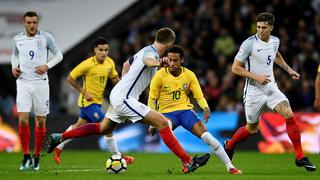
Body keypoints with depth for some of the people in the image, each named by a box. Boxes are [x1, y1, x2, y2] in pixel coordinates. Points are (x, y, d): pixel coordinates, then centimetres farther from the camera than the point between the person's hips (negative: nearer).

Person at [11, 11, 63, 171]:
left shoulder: (45, 37, -2)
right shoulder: (18, 39, 6)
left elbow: (59, 55, 3)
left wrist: (47, 65, -13)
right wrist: (14, 66, 4)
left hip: (40, 82, -1)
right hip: (23, 82, 1)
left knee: (40, 122, 3)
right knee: (23, 120, -11)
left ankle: (36, 157, 17)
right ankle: (26, 157, -1)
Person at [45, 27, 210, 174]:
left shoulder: (146, 50, 12)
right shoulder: (151, 52, -17)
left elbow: (127, 64, 29)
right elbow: (148, 60, -44)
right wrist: (157, 63, -65)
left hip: (118, 95, 10)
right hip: (124, 99, -10)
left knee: (104, 128, 27)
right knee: (162, 122, -16)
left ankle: (59, 137, 33)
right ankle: (187, 162, -18)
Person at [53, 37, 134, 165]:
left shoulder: (110, 63, -2)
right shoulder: (87, 64, -20)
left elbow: (114, 78, 13)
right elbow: (70, 78, -13)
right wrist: (84, 92, -18)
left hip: (97, 101, 8)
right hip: (88, 102, -8)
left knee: (79, 126, 20)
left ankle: (58, 148, 35)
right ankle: (117, 156, -4)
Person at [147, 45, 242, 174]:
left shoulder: (189, 75, 1)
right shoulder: (160, 75, -6)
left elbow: (199, 96, 4)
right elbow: (152, 100, 0)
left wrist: (206, 108, -18)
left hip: (185, 110, 2)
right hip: (166, 113, -2)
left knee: (206, 136, -17)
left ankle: (230, 166, -8)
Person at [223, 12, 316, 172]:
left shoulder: (275, 41, 2)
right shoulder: (249, 43, -16)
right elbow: (235, 68, -14)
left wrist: (288, 69, 20)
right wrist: (256, 77, -22)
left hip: (271, 87, 4)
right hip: (254, 91, -4)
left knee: (289, 115, -16)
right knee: (252, 129, 8)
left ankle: (300, 157, -11)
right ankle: (229, 145, 38)